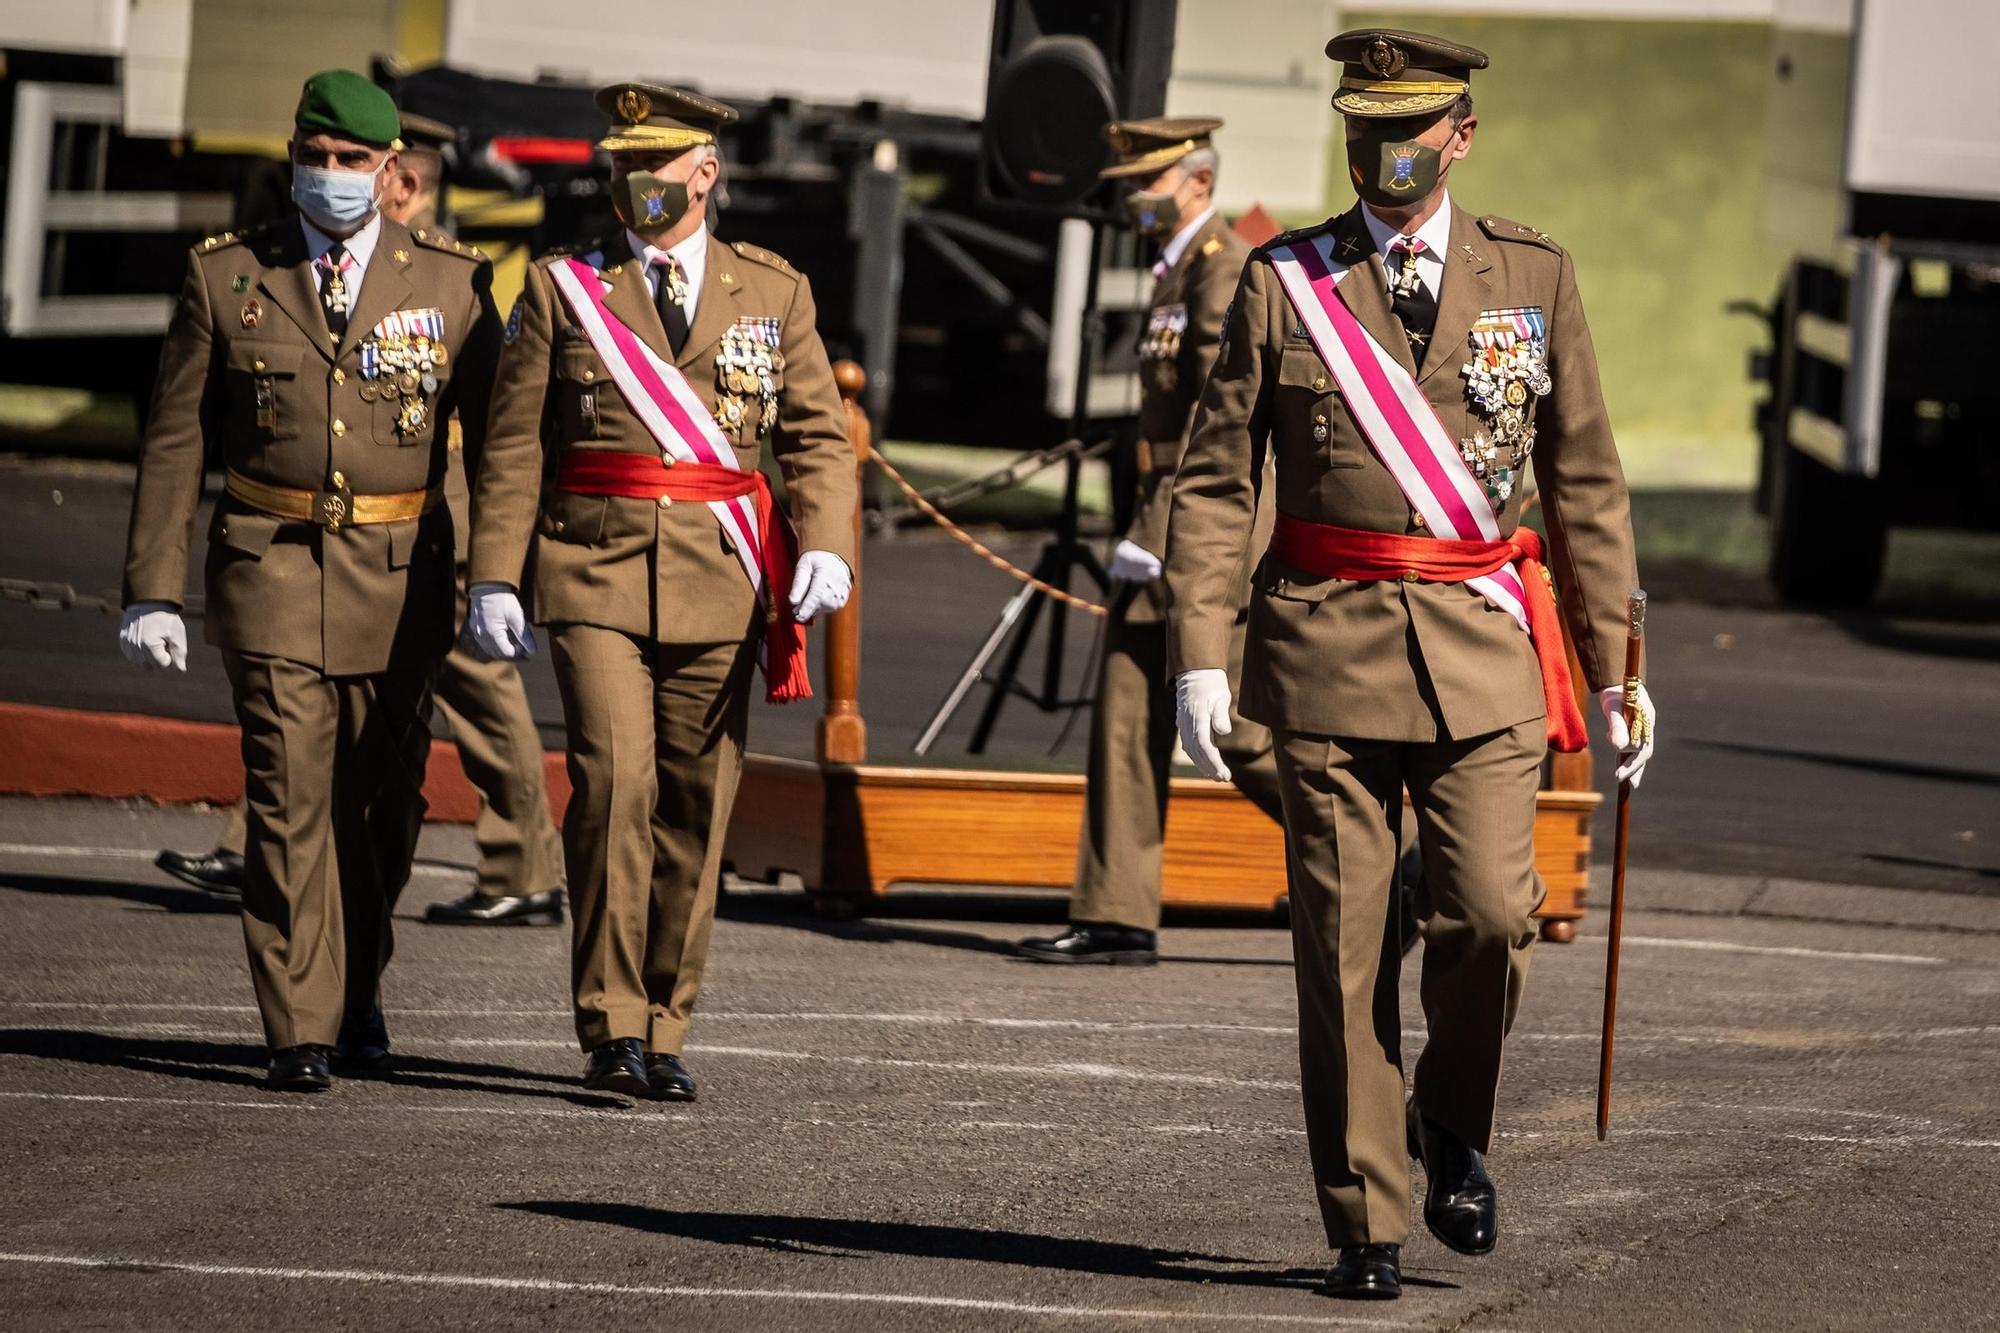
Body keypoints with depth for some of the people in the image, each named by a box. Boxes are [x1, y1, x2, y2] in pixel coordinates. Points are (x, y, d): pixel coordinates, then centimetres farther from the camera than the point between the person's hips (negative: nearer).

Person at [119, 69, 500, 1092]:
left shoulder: (452, 283, 4)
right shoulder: (225, 278, 4)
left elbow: (497, 441, 7)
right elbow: (173, 443, 5)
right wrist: (153, 588, -1)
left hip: (400, 577, 1)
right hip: (271, 568, -1)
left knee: (381, 805, 10)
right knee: (289, 798, -9)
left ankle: (354, 988, 33)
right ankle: (300, 1030, -7)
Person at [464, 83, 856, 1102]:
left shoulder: (773, 293, 10)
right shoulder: (561, 290, 7)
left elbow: (817, 437, 8)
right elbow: (513, 446, 6)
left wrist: (826, 548, -9)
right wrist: (494, 577, -2)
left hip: (721, 585, 2)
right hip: (596, 577, -2)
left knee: (693, 808, 4)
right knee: (614, 781, -16)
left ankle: (662, 1030, 14)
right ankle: (611, 1026, -11)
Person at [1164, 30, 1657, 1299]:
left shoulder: (1533, 274, 8)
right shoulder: (1285, 284, 4)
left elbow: (1585, 480, 11)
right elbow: (1214, 482, 4)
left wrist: (1616, 662, 7)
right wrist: (1200, 653, -6)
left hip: (1483, 645, 0)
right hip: (1330, 645, 0)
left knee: (1490, 912, -13)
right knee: (1343, 943, -1)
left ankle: (1455, 1126, 16)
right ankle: (1367, 1221, 8)